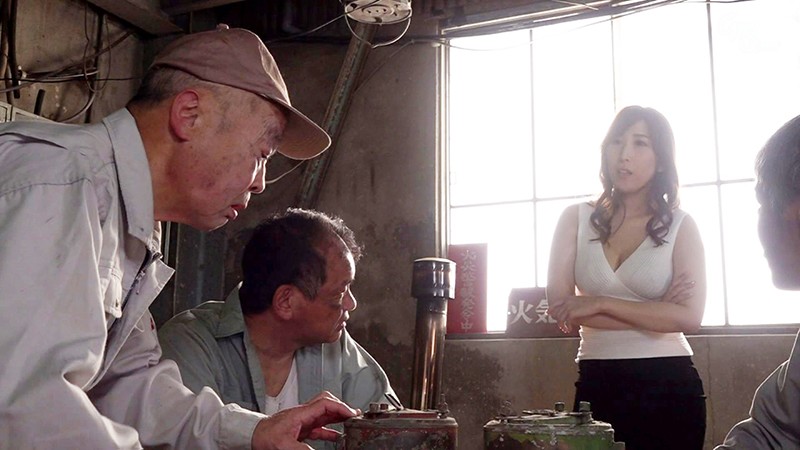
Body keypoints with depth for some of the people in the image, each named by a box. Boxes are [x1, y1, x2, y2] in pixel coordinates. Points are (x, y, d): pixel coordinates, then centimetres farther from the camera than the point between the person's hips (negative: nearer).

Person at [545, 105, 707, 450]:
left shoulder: (680, 226, 0)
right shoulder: (576, 219, 2)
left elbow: (690, 316, -12)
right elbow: (559, 305, -8)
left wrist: (599, 303, -17)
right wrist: (654, 313, -10)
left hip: (669, 385, -1)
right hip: (597, 384, 1)